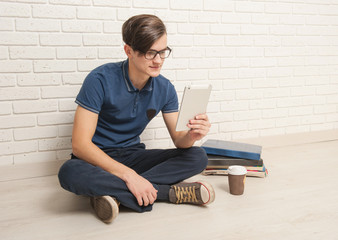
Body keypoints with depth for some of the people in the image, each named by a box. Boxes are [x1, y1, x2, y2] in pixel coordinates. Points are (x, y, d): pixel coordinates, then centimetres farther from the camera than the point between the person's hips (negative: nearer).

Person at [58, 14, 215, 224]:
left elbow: (178, 139, -1)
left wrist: (191, 136, -27)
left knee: (198, 157, -15)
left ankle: (116, 193, -25)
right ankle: (170, 192, -29)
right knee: (70, 173, -38)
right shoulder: (101, 80, -20)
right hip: (98, 159, -4)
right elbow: (80, 144, -24)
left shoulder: (165, 88, -4)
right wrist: (128, 175, -33)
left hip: (133, 156, 4)